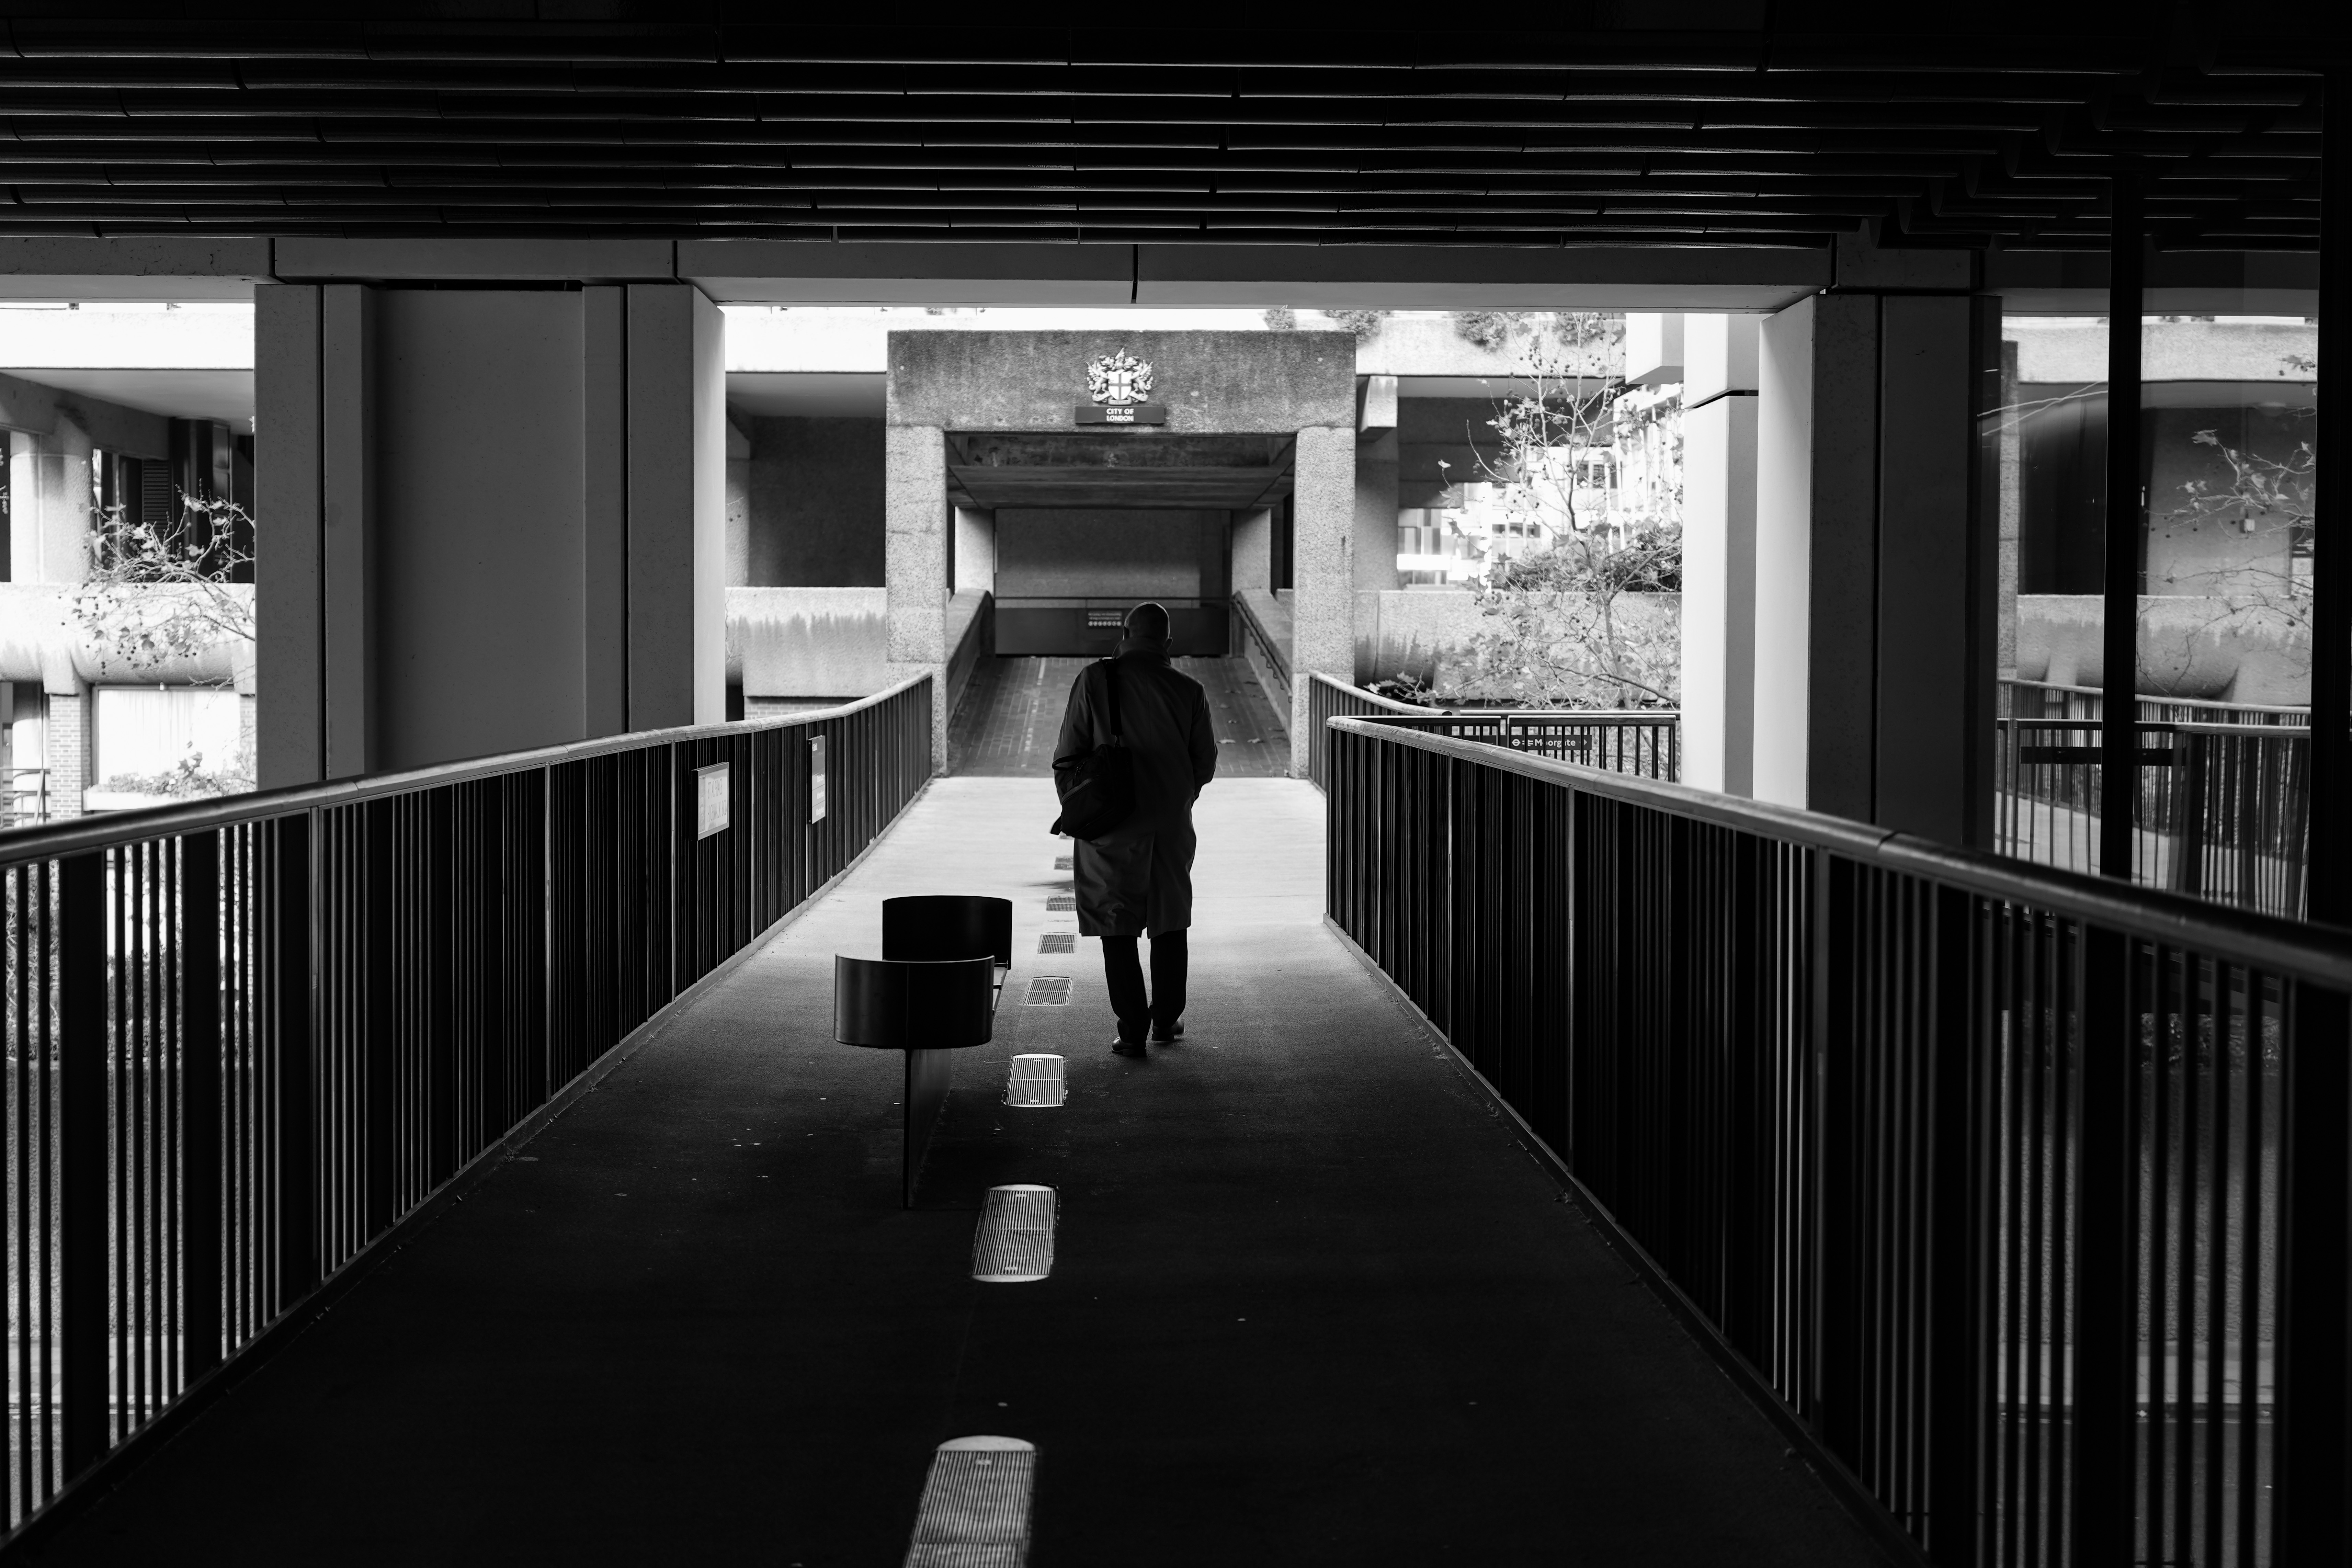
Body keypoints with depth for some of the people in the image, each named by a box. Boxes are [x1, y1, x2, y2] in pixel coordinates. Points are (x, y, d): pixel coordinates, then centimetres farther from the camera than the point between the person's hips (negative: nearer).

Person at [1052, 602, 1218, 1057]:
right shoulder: (1189, 691, -3)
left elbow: (1068, 755, -8)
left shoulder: (1095, 680, -9)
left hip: (1111, 822, -2)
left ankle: (1132, 1031, 3)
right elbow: (1205, 763, 4)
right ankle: (1166, 1020, 27)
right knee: (1170, 920, 18)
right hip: (1172, 824, 2)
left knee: (1117, 925, 5)